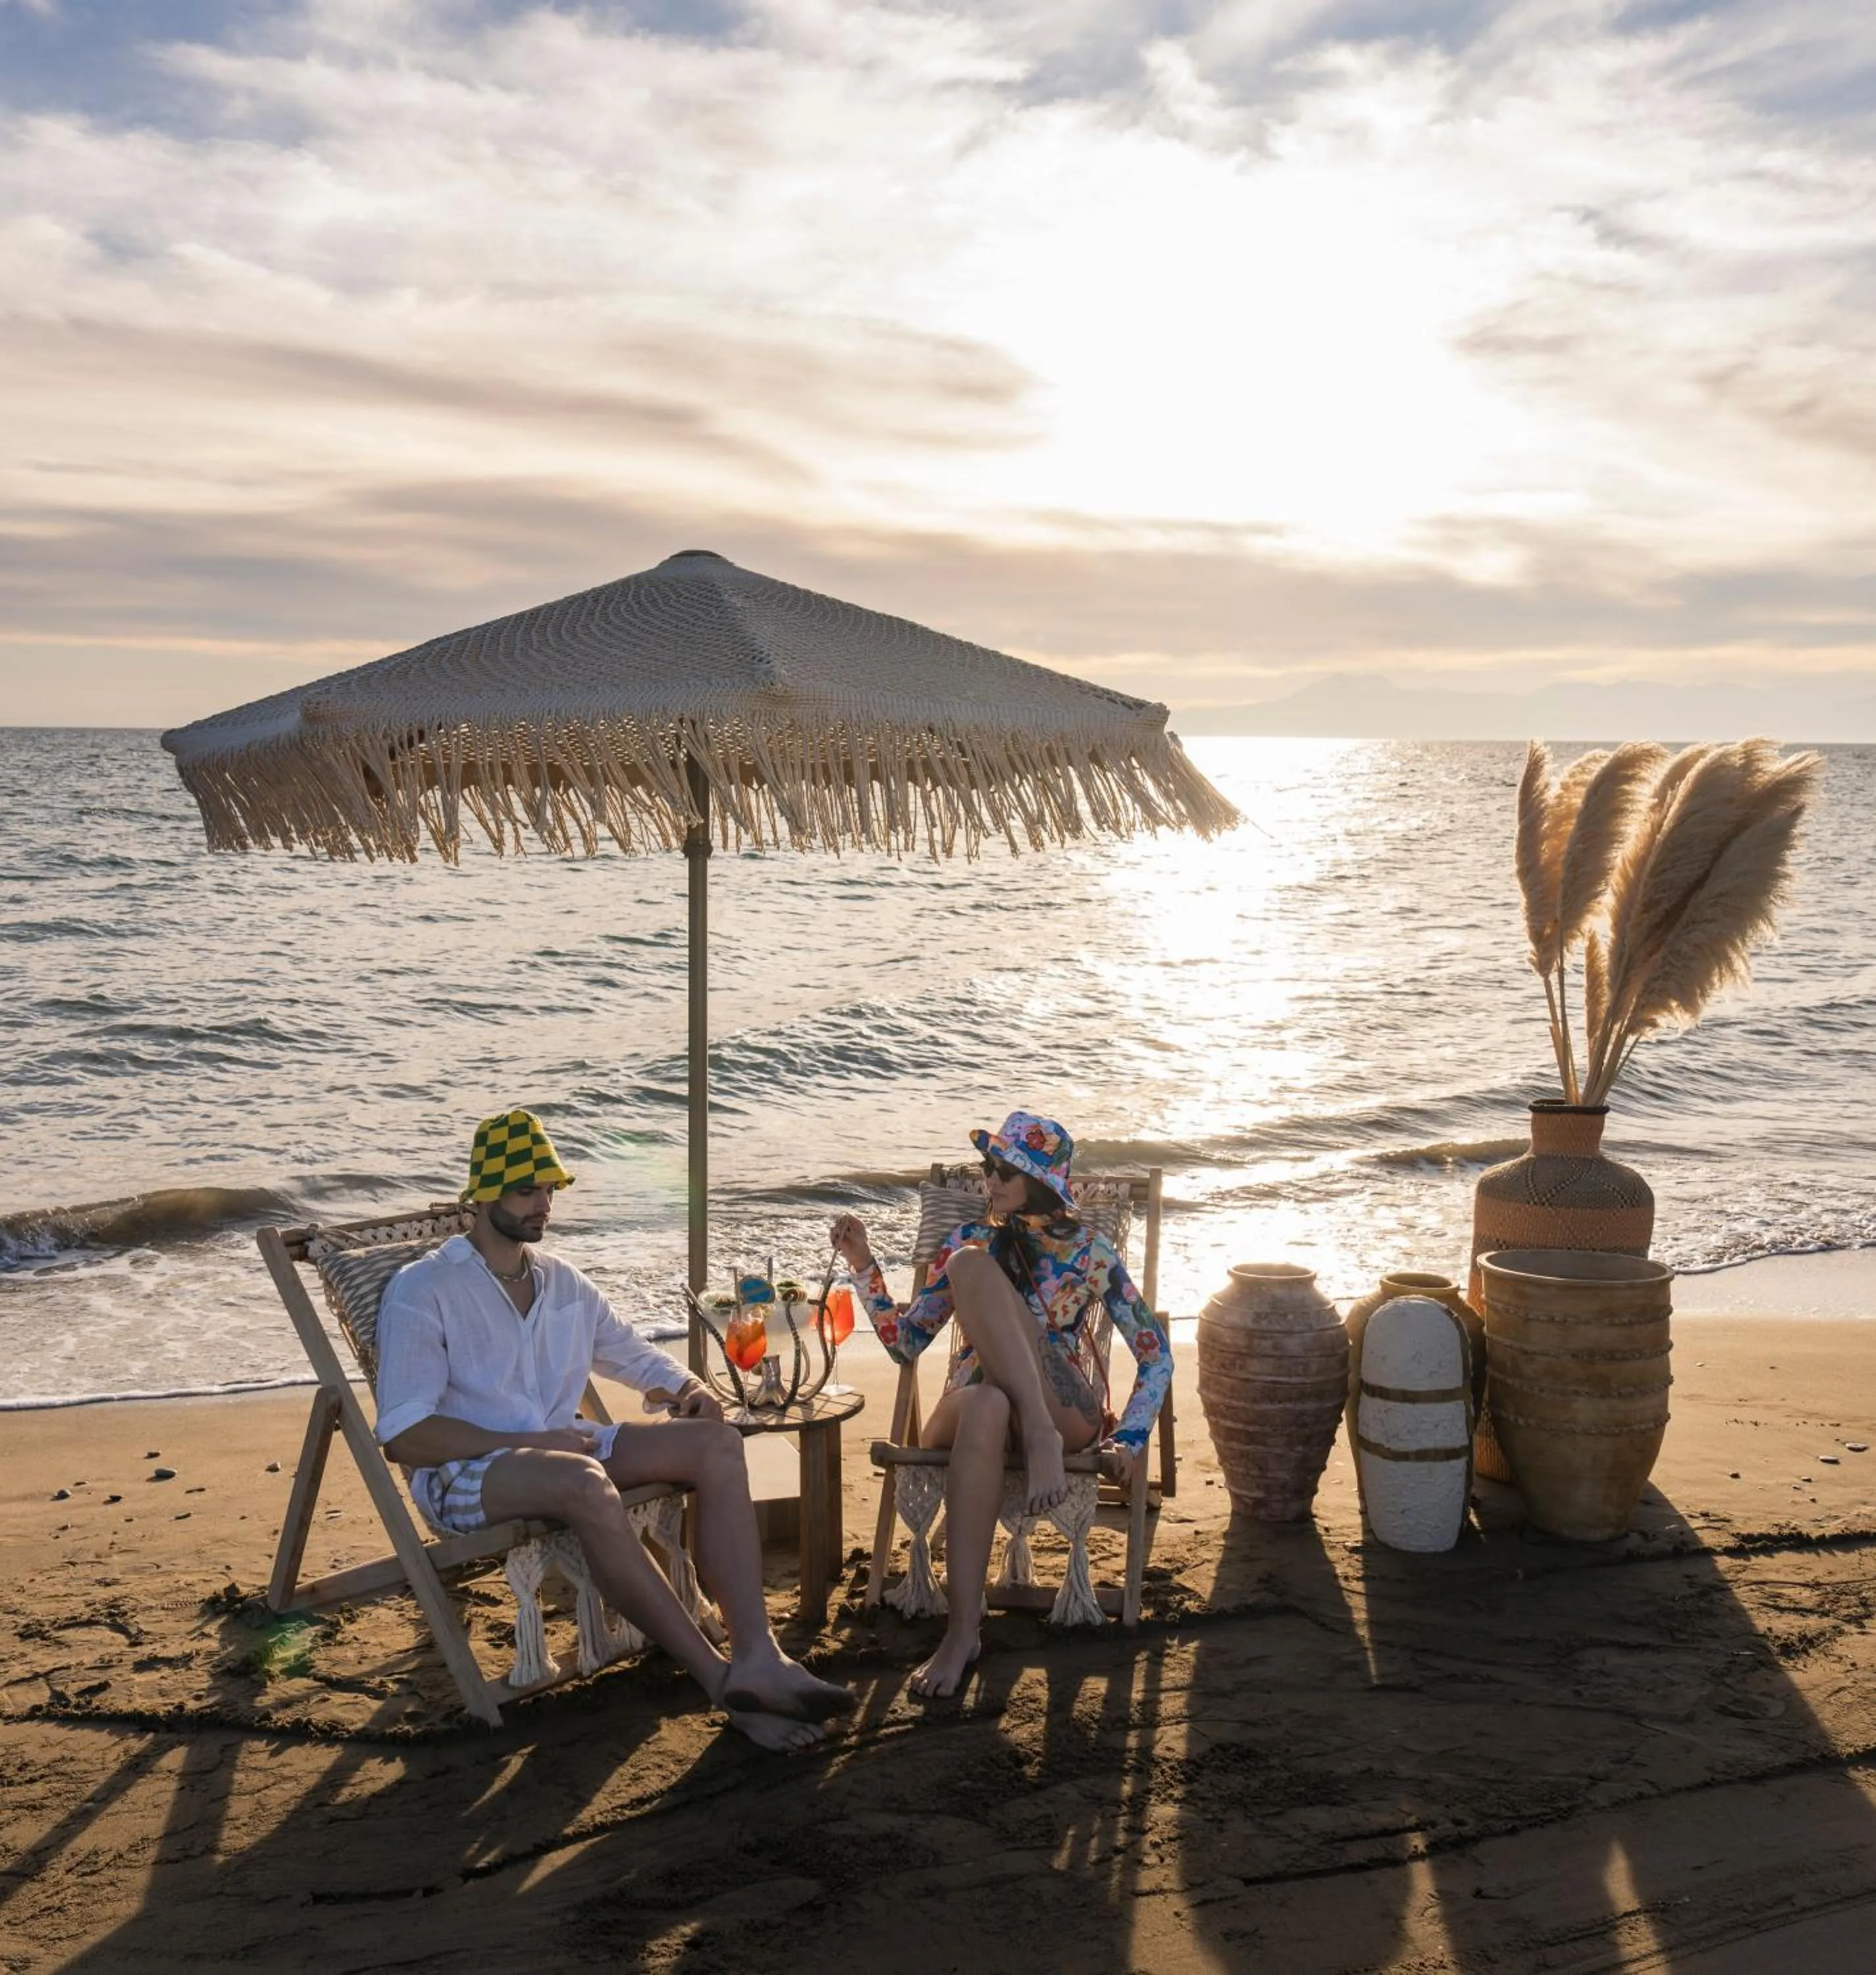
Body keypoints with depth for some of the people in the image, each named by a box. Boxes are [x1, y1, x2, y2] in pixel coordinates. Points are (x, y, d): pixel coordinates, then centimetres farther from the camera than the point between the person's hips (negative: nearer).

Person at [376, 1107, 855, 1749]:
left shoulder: (564, 1284, 17)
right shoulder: (422, 1291, -3)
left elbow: (641, 1359, 26)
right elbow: (403, 1434, -12)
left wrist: (690, 1388, 1)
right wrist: (527, 1444, -20)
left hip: (563, 1448, 7)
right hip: (461, 1476, -7)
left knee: (715, 1442, -17)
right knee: (585, 1482, -39)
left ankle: (757, 1656, -33)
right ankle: (721, 1680, -34)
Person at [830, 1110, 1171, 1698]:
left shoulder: (1089, 1252, 10)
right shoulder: (968, 1241, 16)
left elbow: (1155, 1353, 7)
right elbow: (905, 1343, 14)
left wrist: (1129, 1437, -7)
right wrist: (864, 1267, 2)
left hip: (1063, 1412, -2)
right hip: (971, 1407, 2)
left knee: (972, 1264, -26)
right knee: (986, 1407, -43)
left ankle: (1041, 1436, -39)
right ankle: (962, 1627, -46)